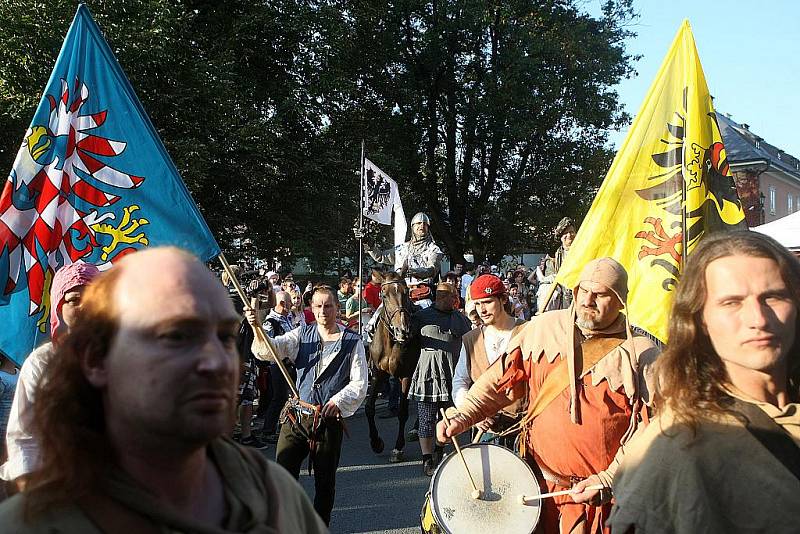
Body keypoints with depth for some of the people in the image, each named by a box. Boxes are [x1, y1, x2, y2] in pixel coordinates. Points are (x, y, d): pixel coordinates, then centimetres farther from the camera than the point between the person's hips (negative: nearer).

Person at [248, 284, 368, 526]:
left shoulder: (352, 342, 0)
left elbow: (359, 384, -4)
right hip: (295, 417, 2)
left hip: (328, 420, -2)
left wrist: (338, 400, -21)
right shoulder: (302, 334, 7)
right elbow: (267, 350, -4)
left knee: (325, 481, 10)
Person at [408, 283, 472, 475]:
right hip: (428, 372, -3)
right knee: (427, 418, -2)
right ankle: (427, 460, 4)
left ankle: (439, 451, 31)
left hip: (452, 374, 3)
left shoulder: (462, 320, 11)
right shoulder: (422, 316, 2)